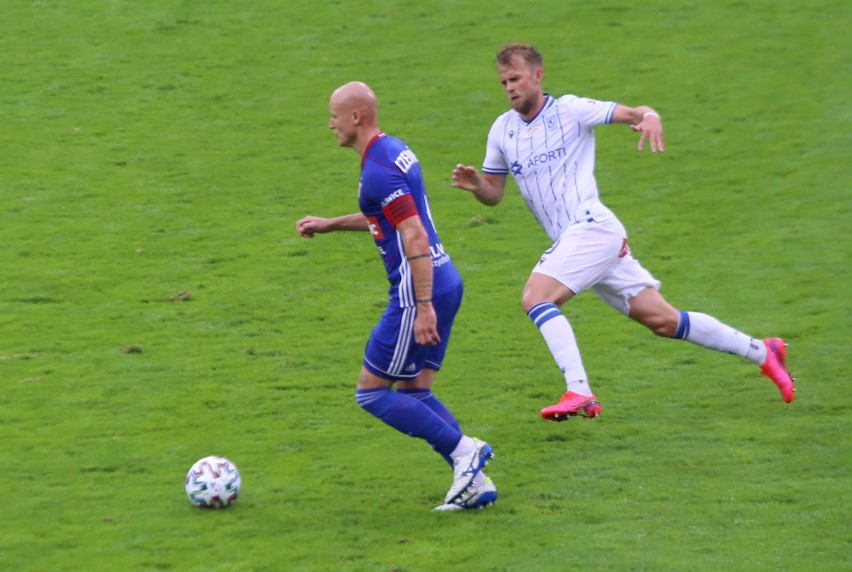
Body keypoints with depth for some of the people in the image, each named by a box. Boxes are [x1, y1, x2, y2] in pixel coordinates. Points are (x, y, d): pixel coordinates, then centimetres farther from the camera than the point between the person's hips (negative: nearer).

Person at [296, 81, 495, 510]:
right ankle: (475, 483, 7)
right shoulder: (394, 149, 14)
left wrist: (424, 307, -26)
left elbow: (415, 237, -24)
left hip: (418, 294, -10)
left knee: (370, 393, 0)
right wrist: (329, 225, 32)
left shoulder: (378, 169, -18)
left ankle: (463, 450, -5)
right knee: (413, 394, 14)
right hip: (444, 284, 10)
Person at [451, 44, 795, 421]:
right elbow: (494, 194, 18)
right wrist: (475, 185, -4)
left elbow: (633, 114, -6)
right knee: (663, 321, 8)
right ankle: (762, 352, 19)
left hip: (591, 228, -7)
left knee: (535, 297, -23)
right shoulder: (502, 131, 13)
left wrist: (650, 118, -29)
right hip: (572, 240, 7)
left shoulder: (570, 110, -4)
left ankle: (579, 393, -28)